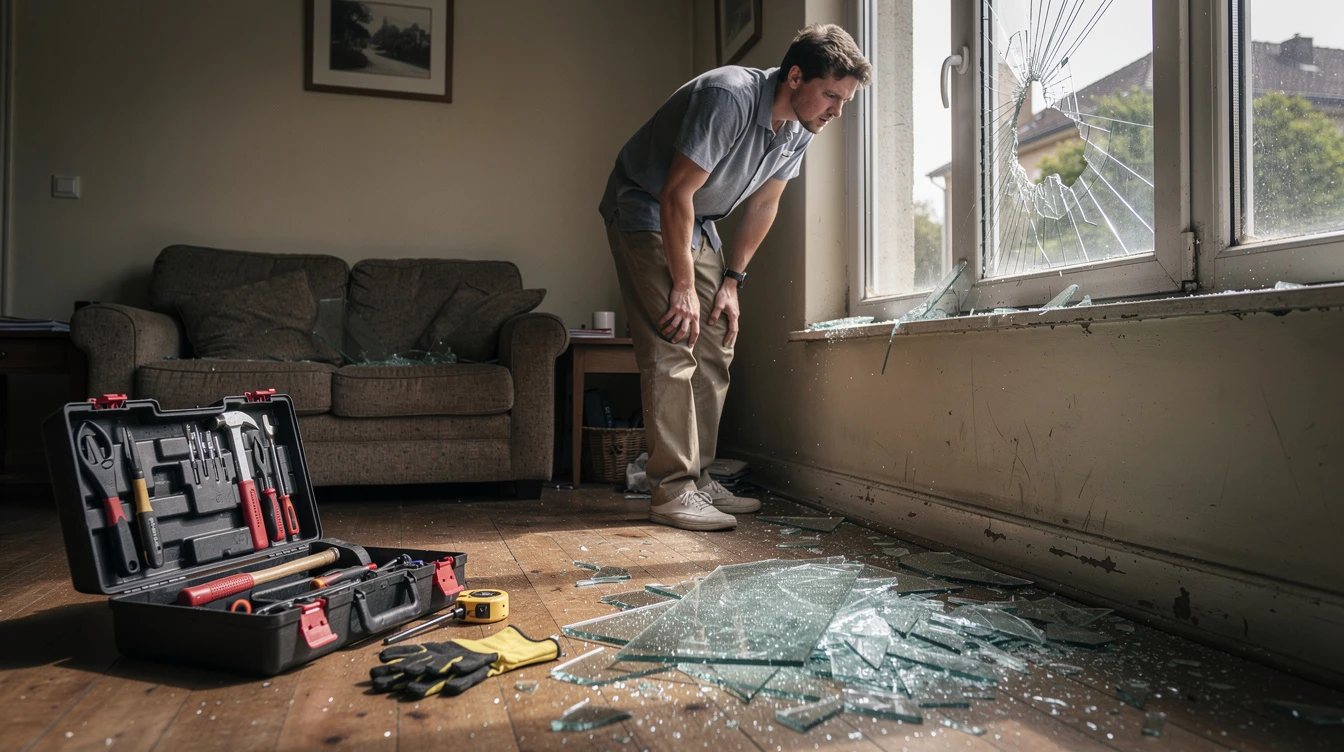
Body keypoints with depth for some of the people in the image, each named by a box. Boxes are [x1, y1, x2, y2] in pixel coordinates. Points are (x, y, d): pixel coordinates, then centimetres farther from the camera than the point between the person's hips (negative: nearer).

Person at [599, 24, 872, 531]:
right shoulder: (729, 97, -29)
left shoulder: (799, 130, -4)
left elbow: (762, 206, 6)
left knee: (714, 350, 3)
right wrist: (684, 287, -24)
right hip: (646, 209, -8)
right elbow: (676, 194, -28)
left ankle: (697, 479, 11)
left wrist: (731, 280, 1)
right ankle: (672, 493, -13)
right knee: (673, 350, -17)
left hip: (697, 223, 8)